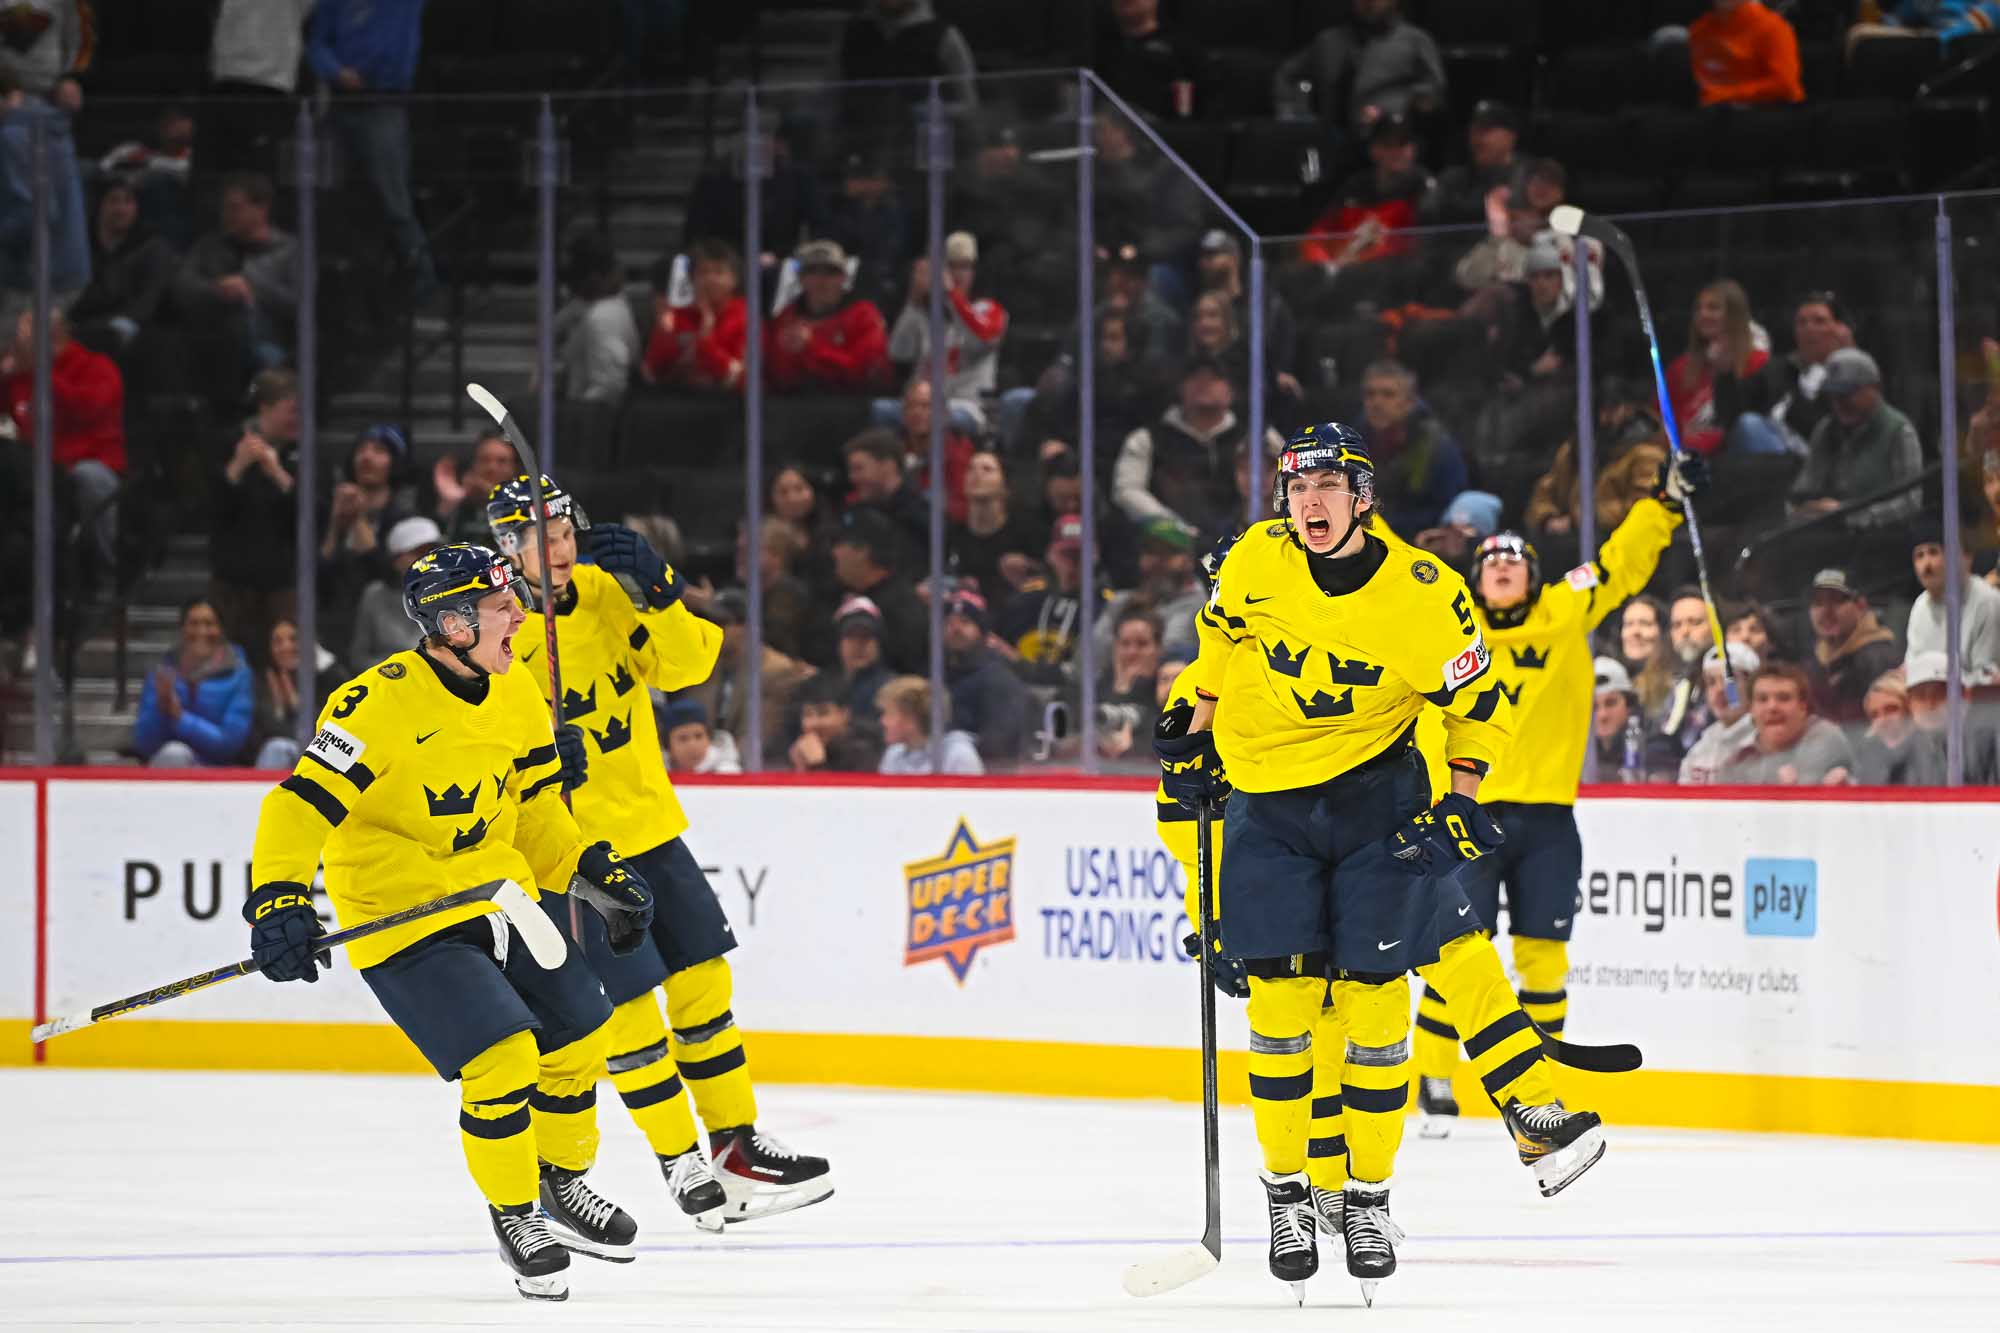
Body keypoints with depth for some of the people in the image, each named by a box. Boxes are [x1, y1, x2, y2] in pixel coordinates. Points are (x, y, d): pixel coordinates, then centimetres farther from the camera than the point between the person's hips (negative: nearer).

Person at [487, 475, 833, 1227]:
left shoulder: (607, 594, -1)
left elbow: (687, 664, -8)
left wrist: (656, 591, -24)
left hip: (648, 825, 6)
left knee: (702, 979, 10)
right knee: (630, 1001, -6)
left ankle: (737, 1144, 22)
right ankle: (681, 1165, 7)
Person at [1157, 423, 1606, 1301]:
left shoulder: (1423, 594, -15)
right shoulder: (1255, 563, -8)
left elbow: (1478, 704, -3)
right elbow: (1221, 635, 14)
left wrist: (1461, 805, -9)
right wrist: (1194, 733, 16)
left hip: (1380, 798, -1)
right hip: (1268, 805, 1)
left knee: (1375, 995, -4)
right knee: (1280, 998, -3)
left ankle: (1369, 1196, 8)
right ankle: (1286, 1194, 11)